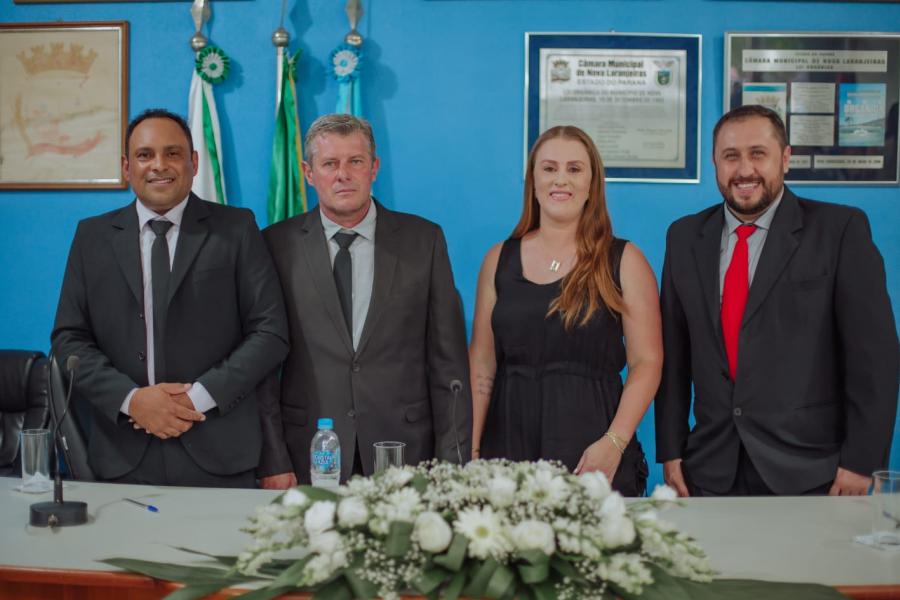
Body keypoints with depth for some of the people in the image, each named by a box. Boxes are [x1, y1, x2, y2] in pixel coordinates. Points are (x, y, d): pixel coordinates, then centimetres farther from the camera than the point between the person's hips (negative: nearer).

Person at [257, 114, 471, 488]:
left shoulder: (424, 240, 3)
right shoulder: (278, 245, 1)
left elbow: (447, 360, 2)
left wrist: (451, 462, -2)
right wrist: (272, 461, -5)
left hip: (405, 452, 1)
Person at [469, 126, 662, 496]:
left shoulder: (623, 261, 0)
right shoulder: (499, 260, 7)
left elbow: (647, 361, -4)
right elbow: (481, 364, 6)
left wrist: (615, 442, -15)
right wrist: (470, 449, -2)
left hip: (592, 453, -2)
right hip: (508, 445, 2)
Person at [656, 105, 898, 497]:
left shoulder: (841, 229, -5)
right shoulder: (685, 237, 6)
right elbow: (674, 353, 8)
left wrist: (861, 461, -9)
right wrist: (670, 450, 5)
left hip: (809, 475, -3)